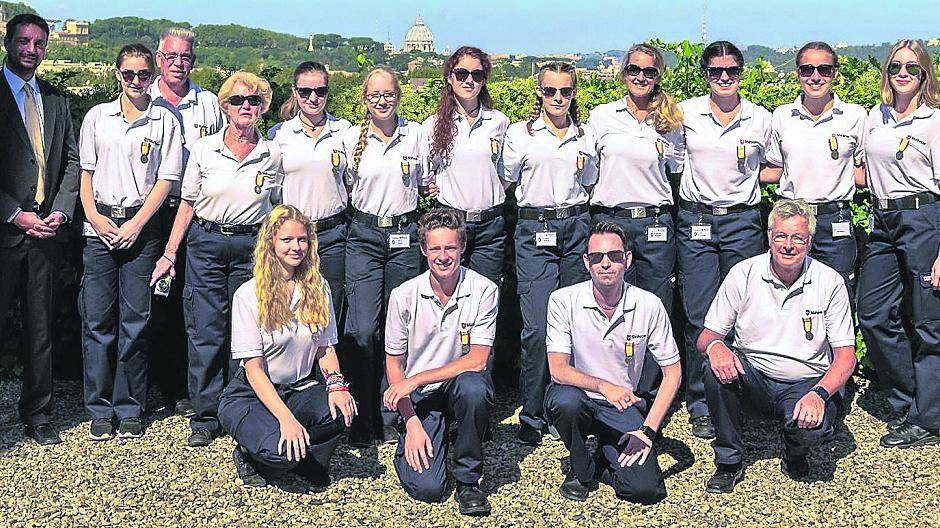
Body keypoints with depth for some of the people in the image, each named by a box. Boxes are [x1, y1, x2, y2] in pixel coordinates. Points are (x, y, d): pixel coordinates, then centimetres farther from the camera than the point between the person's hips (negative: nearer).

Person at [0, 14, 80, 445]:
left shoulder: (57, 100, 15)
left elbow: (71, 162, 13)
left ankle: (37, 414, 19)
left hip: (46, 231, 4)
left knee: (41, 328, 10)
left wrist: (59, 212, 0)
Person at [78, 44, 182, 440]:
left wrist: (136, 224, -8)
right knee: (97, 318, 0)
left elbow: (166, 179, 1)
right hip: (100, 225, 2)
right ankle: (99, 410, 9)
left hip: (142, 227, -1)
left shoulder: (165, 121, 5)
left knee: (135, 320, 0)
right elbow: (86, 172, 11)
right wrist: (94, 216, -4)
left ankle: (129, 409, 10)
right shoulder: (97, 117, 11)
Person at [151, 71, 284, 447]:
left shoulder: (273, 155, 3)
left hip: (252, 246, 0)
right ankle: (205, 417, 9)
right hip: (205, 243, 0)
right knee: (205, 331, 0)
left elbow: (277, 210, 11)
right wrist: (169, 254, 3)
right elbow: (187, 204, 7)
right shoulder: (204, 149, 2)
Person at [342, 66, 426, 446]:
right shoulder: (351, 138, 4)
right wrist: (360, 211, 5)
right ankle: (362, 418, 3)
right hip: (364, 236, 0)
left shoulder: (415, 134, 5)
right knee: (362, 331, -10)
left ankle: (390, 417, 16)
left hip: (405, 237, 1)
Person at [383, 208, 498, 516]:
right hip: (419, 398, 0)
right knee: (425, 487, -19)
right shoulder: (404, 296, -7)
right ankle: (412, 438, 19)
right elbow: (394, 364, 0)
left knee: (473, 386, -38)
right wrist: (412, 423, -12)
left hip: (460, 386, 0)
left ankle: (467, 479, -14)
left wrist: (415, 380, -21)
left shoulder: (484, 291, -11)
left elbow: (477, 361, -15)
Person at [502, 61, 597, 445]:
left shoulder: (584, 136, 12)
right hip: (535, 231, -3)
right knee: (537, 328, -10)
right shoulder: (519, 133, 4)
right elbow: (506, 182, 11)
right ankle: (532, 416, 0)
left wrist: (570, 205, 14)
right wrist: (536, 198, 9)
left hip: (577, 228, 3)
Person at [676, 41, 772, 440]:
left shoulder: (760, 119, 6)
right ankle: (701, 405, 6)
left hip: (742, 221, 1)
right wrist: (699, 176, 4)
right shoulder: (686, 113, 4)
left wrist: (743, 178, 4)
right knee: (699, 316, -4)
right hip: (696, 221, 0)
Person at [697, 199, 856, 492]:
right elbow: (705, 337, -3)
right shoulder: (743, 274, -5)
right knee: (717, 365, -31)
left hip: (806, 384, -1)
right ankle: (729, 461, -11)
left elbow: (845, 356, -6)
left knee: (814, 426, -34)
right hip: (753, 378, 1)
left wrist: (819, 394, -25)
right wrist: (715, 346, -29)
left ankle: (794, 454, 7)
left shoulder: (830, 282, -5)